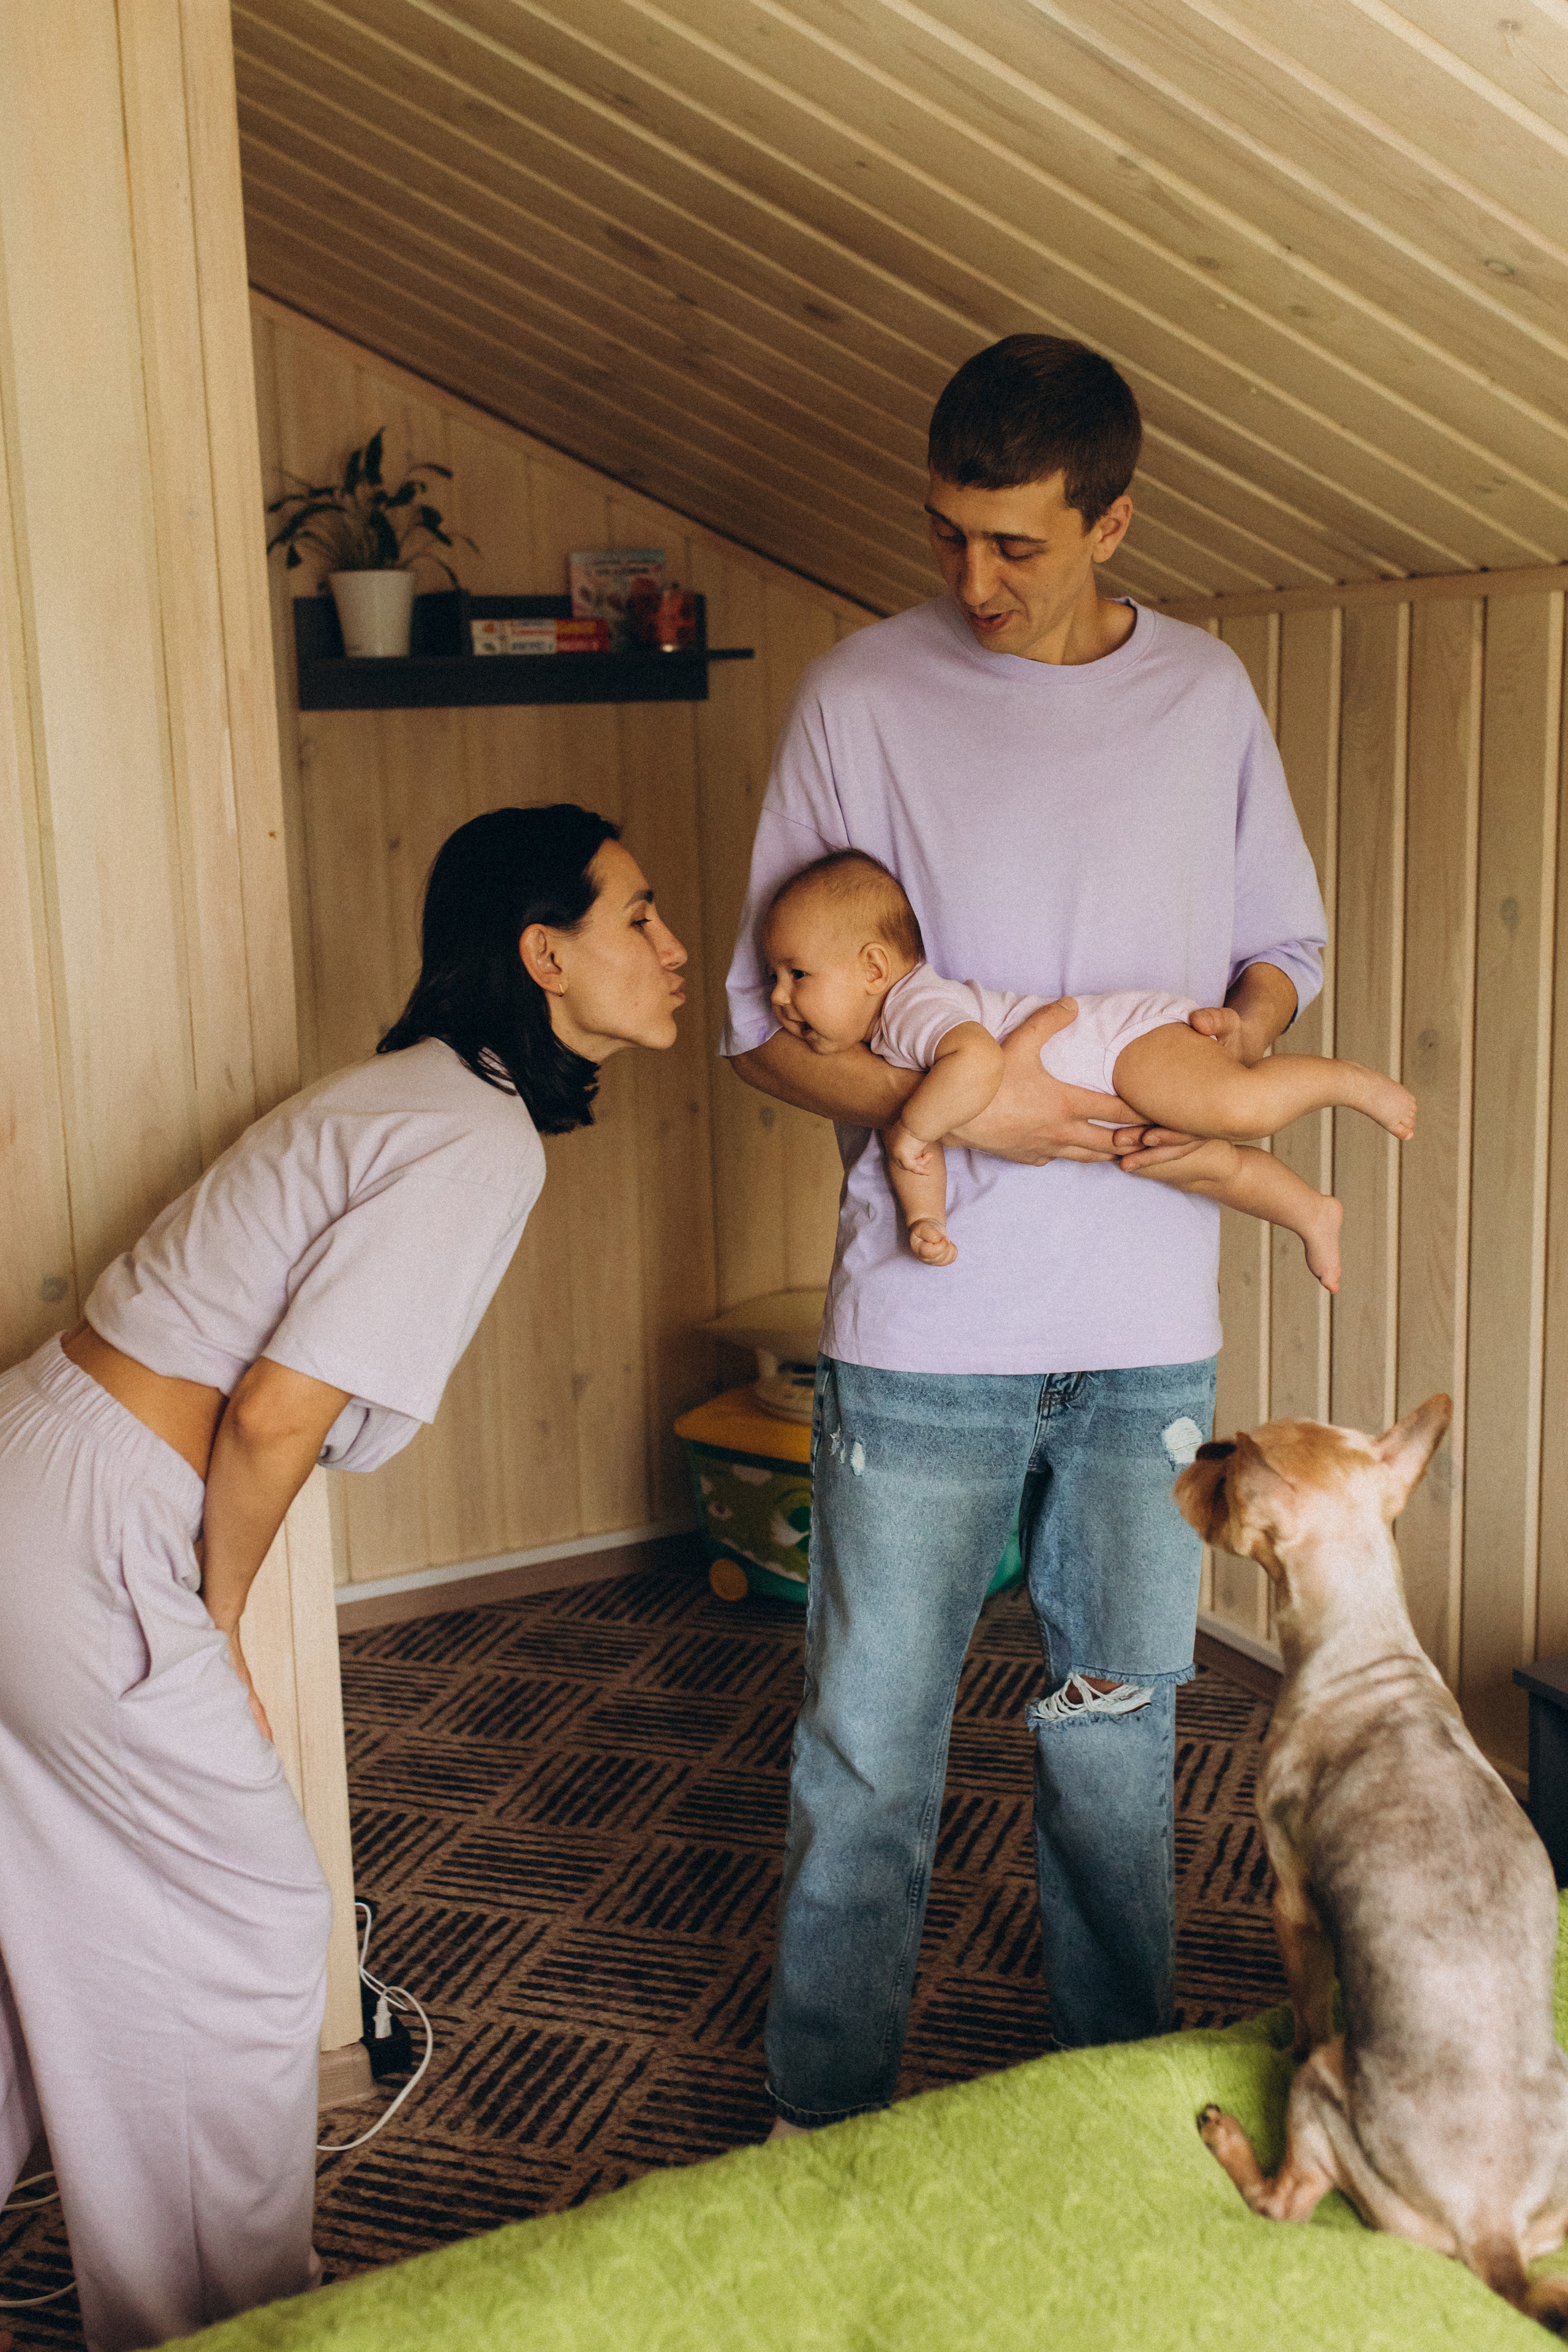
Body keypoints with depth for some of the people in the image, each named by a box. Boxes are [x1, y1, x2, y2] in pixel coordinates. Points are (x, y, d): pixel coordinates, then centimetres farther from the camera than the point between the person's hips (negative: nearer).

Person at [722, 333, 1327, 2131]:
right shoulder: (863, 697, -4)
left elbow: (1285, 947, 16)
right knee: (869, 1748, 6)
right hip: (926, 1324, -2)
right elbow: (767, 1024, -3)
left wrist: (1234, 1038, -6)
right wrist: (961, 1112, -17)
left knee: (1120, 1721, 16)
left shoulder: (1206, 696, 6)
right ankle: (827, 2123, 27)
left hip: (1149, 1324, 3)